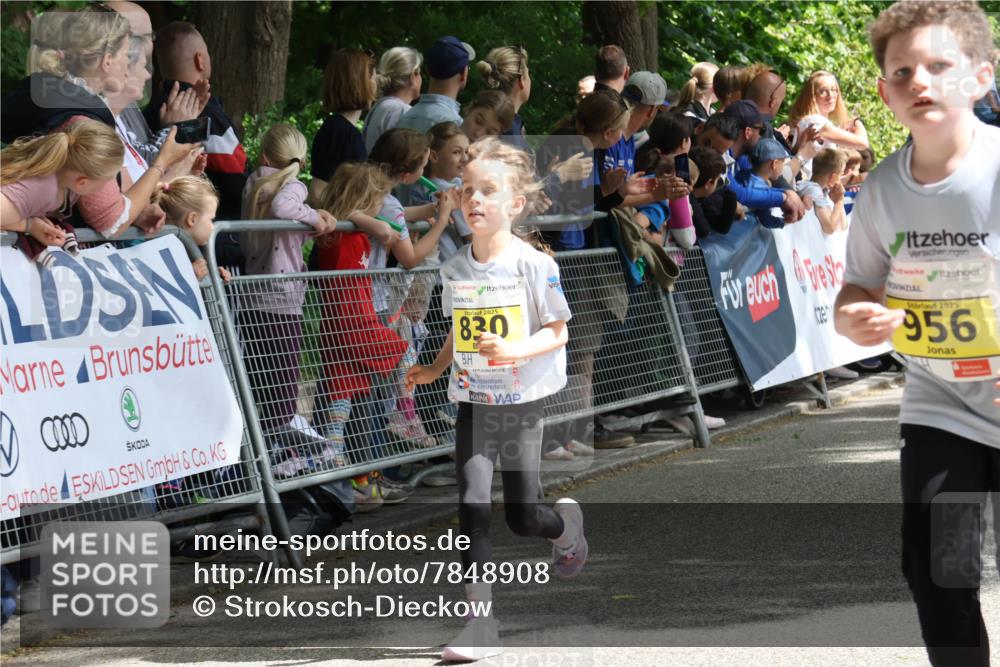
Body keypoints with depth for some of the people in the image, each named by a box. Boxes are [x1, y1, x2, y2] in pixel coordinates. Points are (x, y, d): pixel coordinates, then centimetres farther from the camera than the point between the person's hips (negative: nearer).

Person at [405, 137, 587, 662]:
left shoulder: (535, 265, -11)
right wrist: (435, 369, 3)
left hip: (523, 405, -3)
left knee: (522, 519, 4)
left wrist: (513, 351, -25)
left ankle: (567, 522, 41)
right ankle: (480, 622, -9)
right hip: (472, 404, 3)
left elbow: (557, 333, -9)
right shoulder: (455, 269, 2)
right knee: (472, 507, -10)